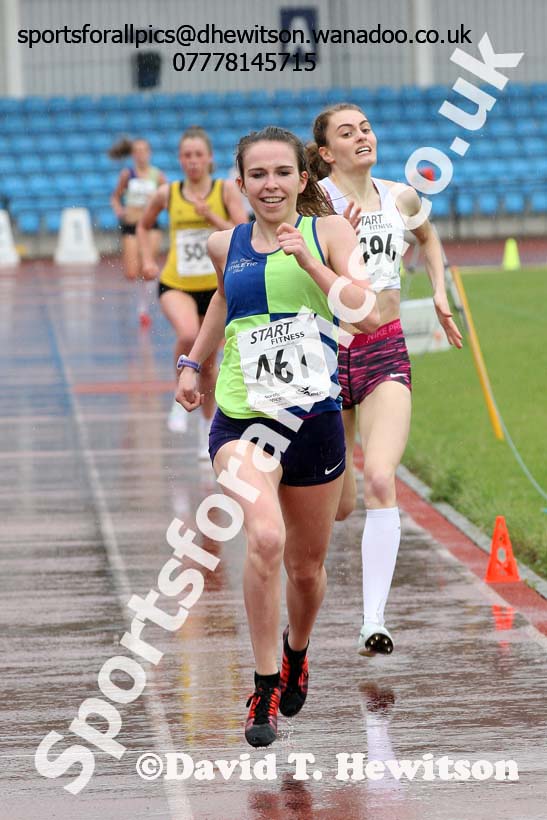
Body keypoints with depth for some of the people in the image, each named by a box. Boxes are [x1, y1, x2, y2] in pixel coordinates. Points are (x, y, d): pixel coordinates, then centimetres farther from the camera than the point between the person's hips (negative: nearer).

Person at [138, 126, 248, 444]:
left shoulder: (227, 189, -4)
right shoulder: (168, 194, 0)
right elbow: (145, 226, 19)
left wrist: (212, 217, -21)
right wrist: (149, 259, 5)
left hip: (216, 286, 1)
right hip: (176, 284, -1)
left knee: (208, 363, 12)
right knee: (188, 335, -33)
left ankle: (208, 430, 33)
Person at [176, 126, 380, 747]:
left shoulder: (328, 231, -1)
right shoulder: (226, 246, 6)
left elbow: (369, 314, -13)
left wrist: (311, 262, -21)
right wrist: (193, 362, 32)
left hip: (314, 417, 0)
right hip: (241, 418, 0)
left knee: (306, 564, 14)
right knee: (266, 539, -26)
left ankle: (296, 652, 47)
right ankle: (264, 691, -16)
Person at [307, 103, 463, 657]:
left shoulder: (400, 198, 6)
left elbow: (427, 237, 30)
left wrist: (440, 293, 20)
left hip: (385, 352, 2)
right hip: (326, 352, -2)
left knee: (380, 480, -19)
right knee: (337, 505, 6)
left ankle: (373, 622, -21)